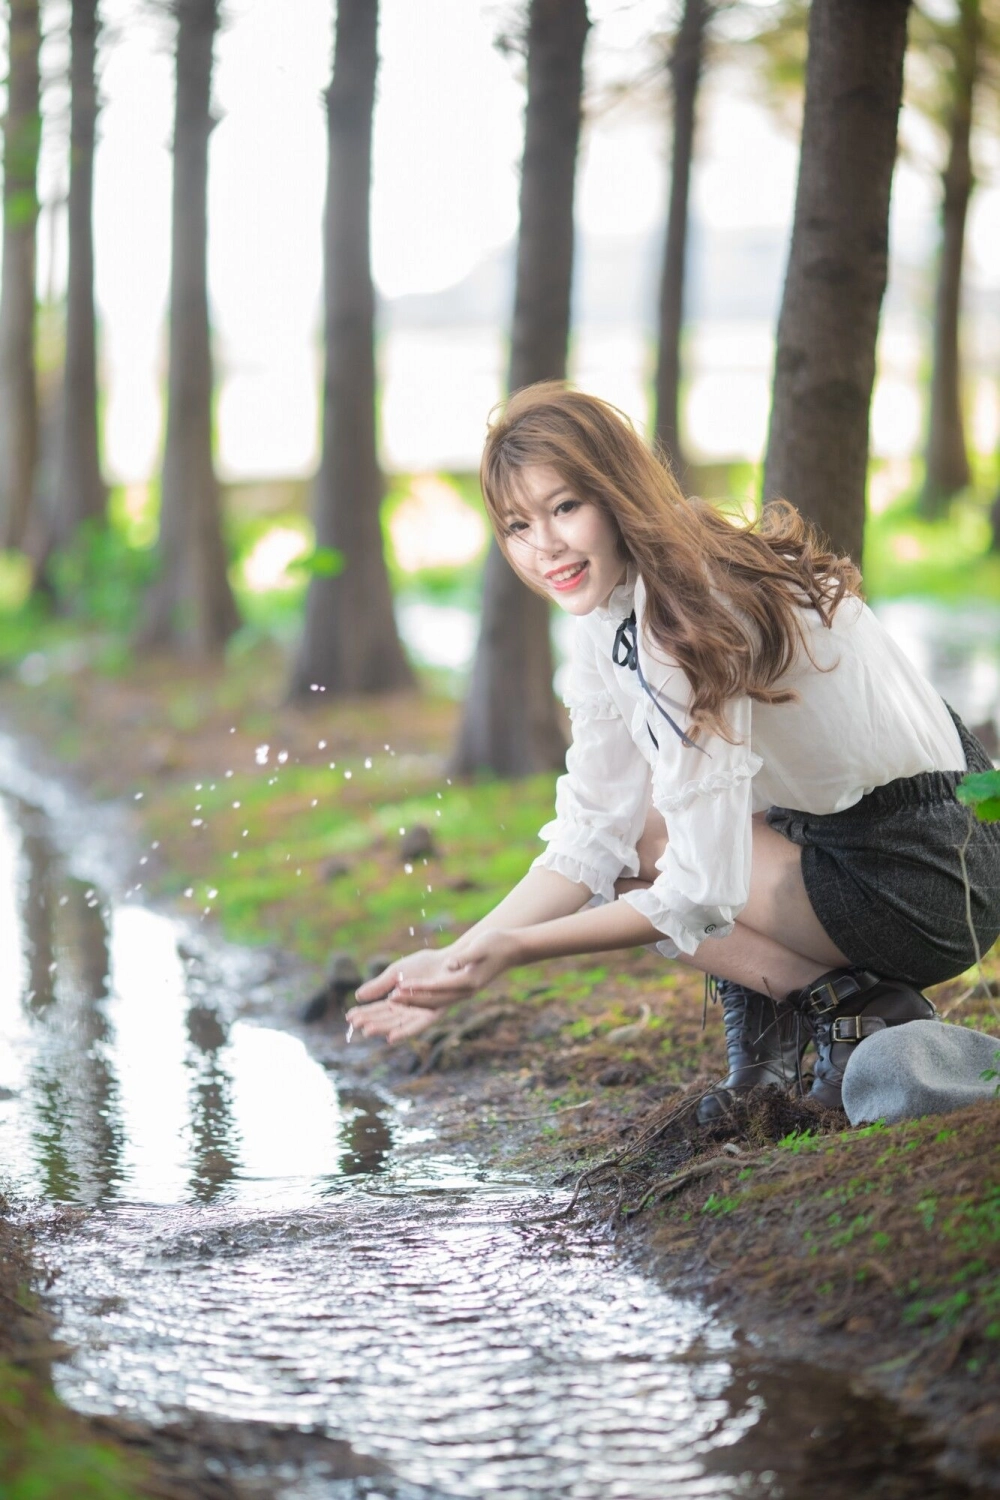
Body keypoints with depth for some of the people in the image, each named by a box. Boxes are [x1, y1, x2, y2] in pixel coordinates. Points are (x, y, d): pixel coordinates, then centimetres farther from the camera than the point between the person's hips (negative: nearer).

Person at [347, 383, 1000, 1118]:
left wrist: (516, 949, -23)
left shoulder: (696, 618, -27)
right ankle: (767, 1027, 7)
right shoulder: (614, 616, 2)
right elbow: (589, 836, 1)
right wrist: (458, 958, -9)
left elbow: (701, 893, -27)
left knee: (638, 847, -8)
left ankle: (859, 1013, -4)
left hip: (924, 877, -9)